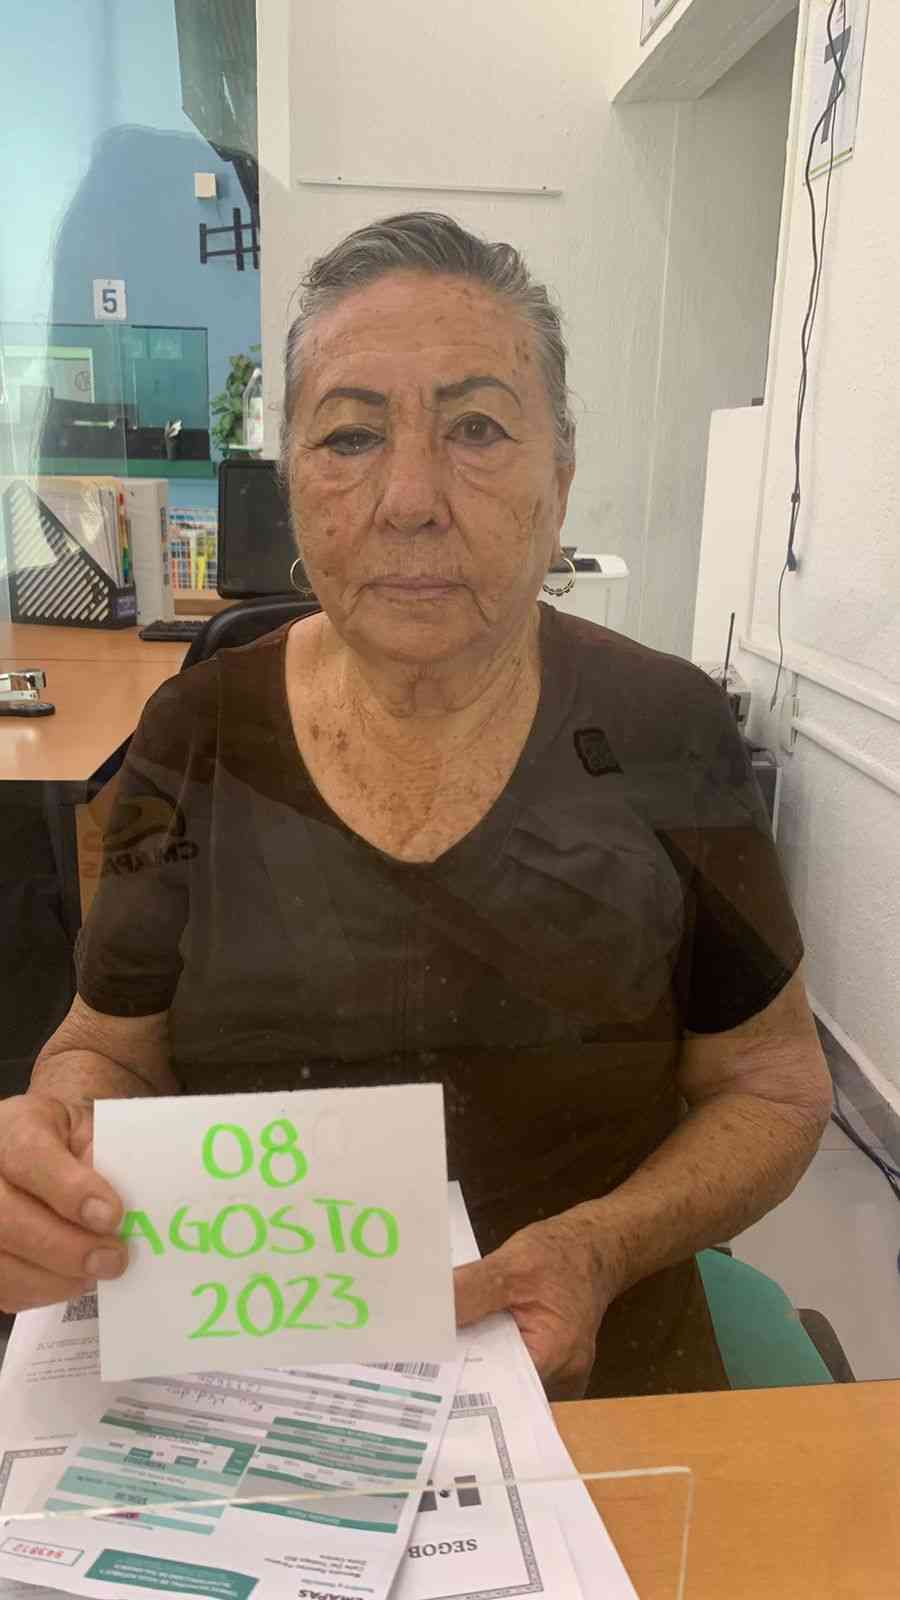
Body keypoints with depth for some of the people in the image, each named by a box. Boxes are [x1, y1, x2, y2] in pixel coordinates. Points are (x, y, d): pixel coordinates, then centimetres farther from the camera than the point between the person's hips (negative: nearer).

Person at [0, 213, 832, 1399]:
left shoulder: (665, 735, -9)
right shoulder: (199, 735, -5)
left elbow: (773, 1085, 0)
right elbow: (114, 1047, 5)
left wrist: (606, 1247, -17)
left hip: (595, 1377, 0)